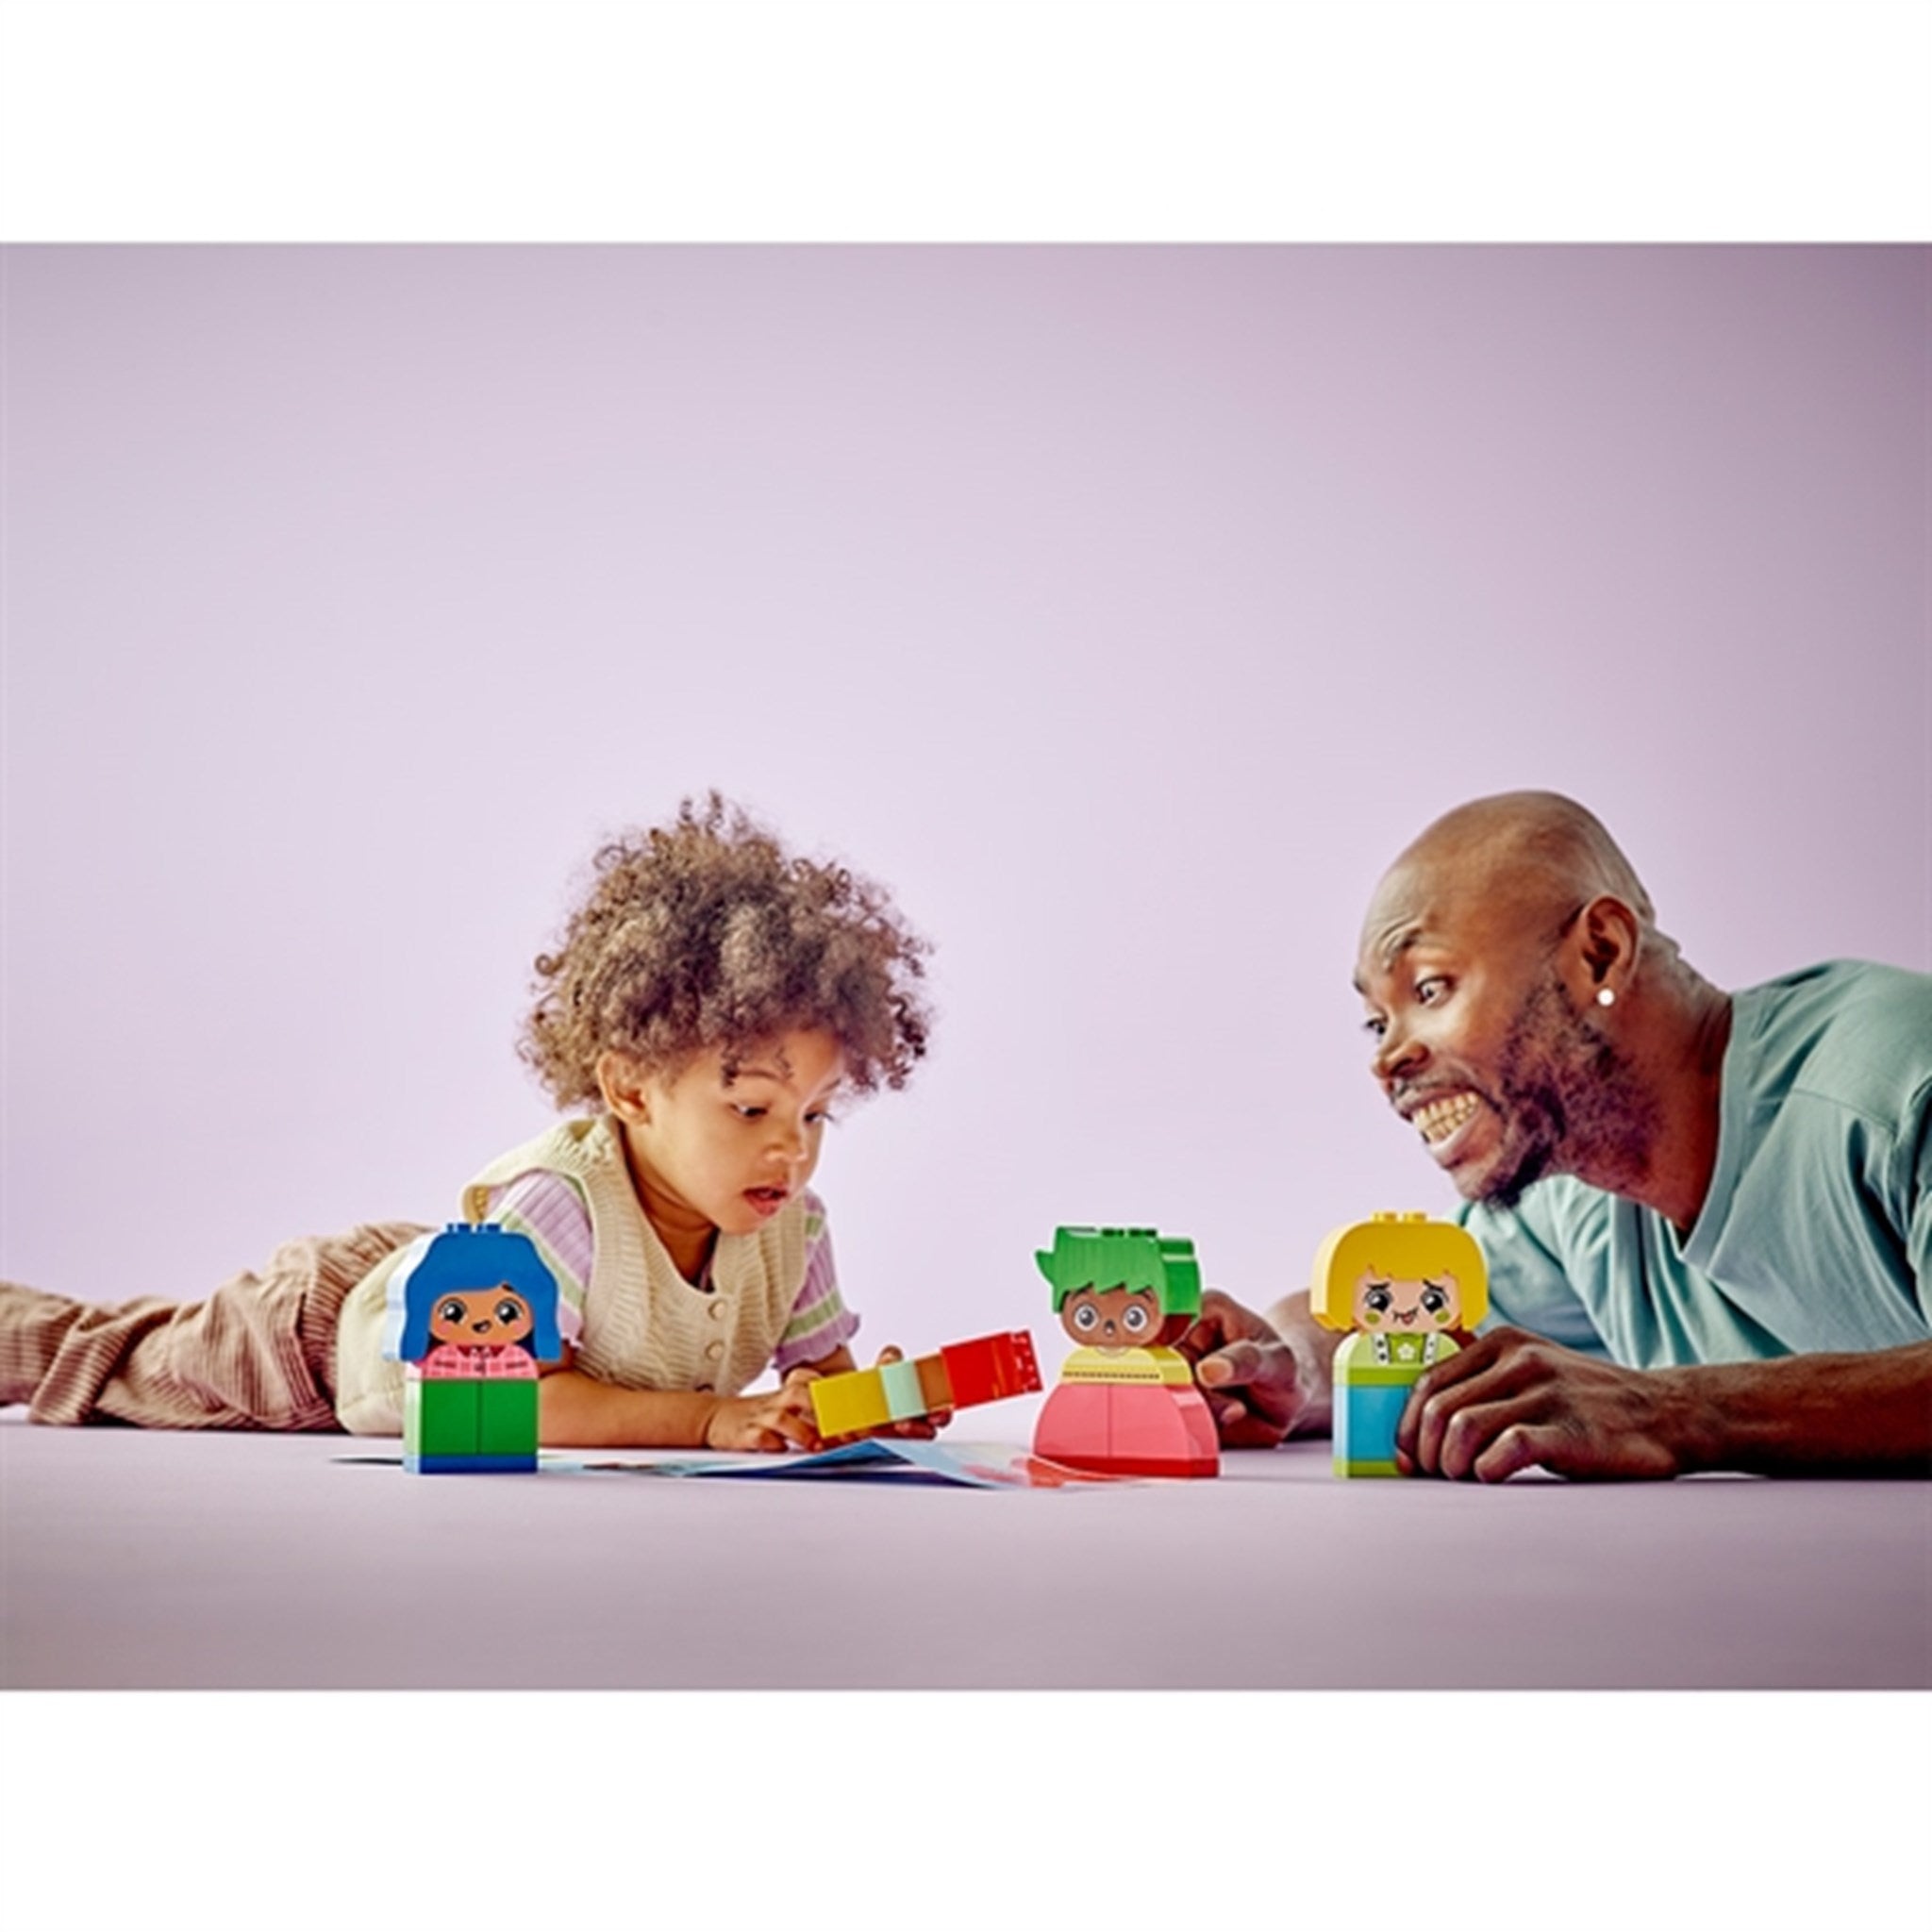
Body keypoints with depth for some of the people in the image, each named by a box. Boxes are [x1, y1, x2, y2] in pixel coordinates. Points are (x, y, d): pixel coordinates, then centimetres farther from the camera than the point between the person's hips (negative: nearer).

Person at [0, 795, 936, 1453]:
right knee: (136, 1357, 18)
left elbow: (825, 1374, -12)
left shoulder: (792, 1229, -23)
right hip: (338, 1318, -5)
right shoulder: (558, 1201, -45)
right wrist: (711, 1418, -53)